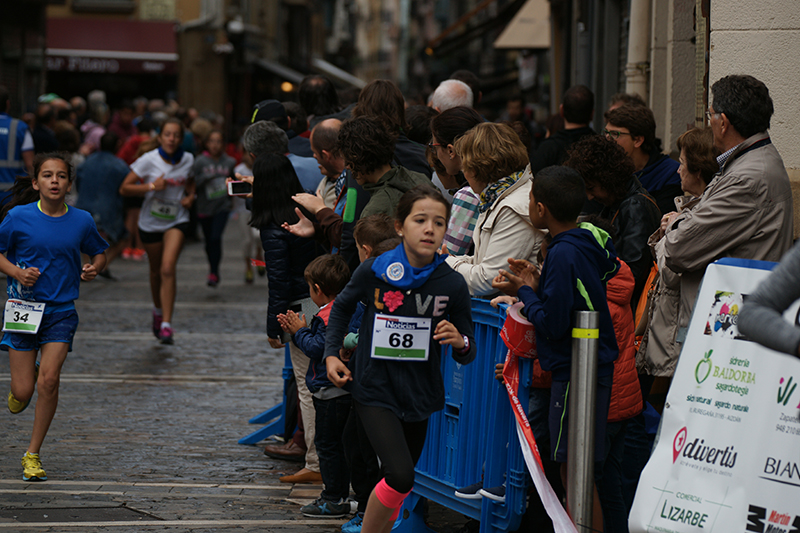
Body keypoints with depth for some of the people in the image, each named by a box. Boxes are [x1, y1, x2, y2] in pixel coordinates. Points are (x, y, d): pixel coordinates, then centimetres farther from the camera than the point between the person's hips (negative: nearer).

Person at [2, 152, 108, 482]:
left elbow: (99, 253, 16)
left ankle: (33, 454, -1)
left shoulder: (81, 221, 0)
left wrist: (93, 269, -5)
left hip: (61, 310, 1)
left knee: (49, 379, -16)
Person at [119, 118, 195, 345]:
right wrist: (152, 186, -24)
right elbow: (124, 188, -12)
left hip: (176, 221, 0)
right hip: (151, 222, 0)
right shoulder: (149, 160, -13)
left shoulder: (188, 160, -2)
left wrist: (190, 196, 0)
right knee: (156, 271, 15)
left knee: (168, 268, -18)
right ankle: (158, 311, 44)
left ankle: (166, 325, -20)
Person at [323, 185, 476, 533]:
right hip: (375, 390, -3)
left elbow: (467, 356, 0)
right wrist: (331, 353, 4)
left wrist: (460, 343, -22)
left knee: (398, 485, 14)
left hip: (419, 396, 3)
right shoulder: (373, 272, -11)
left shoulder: (452, 284, -8)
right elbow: (343, 305, 12)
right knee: (400, 478, -19)